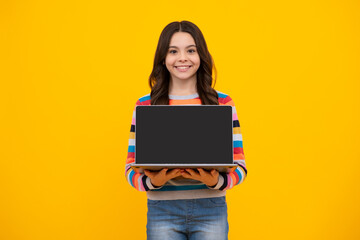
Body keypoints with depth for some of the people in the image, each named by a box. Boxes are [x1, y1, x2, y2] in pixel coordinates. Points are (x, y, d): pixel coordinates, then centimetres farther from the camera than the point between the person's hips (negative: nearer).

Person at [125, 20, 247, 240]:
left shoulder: (223, 103, 2)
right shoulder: (145, 105, 2)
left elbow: (239, 165, 2)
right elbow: (131, 168, 3)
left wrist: (216, 181, -17)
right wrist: (153, 181, -17)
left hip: (211, 210, 1)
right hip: (162, 212, 0)